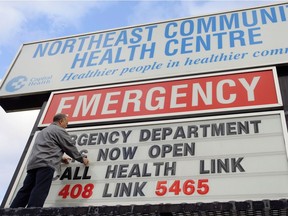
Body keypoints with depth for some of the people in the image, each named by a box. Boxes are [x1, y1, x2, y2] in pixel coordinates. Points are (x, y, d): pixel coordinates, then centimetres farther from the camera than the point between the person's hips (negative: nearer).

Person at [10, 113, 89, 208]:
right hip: (46, 164, -9)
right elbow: (70, 147, 8)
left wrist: (60, 158, 45)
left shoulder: (43, 131, 35)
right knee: (39, 191, -17)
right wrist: (82, 159, 21)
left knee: (25, 191, 4)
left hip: (32, 164, 9)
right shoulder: (59, 130, 6)